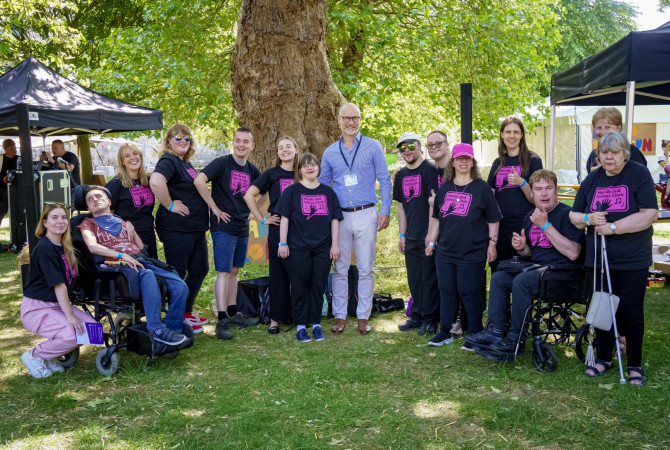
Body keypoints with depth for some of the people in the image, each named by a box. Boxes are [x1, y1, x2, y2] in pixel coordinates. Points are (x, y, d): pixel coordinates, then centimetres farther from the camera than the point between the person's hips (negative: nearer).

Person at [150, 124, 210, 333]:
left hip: (196, 227, 10)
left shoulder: (186, 163, 16)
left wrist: (206, 205, 16)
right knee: (177, 273, 1)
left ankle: (186, 311, 29)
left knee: (200, 269, 15)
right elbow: (155, 182, -33)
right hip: (176, 228, -10)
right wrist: (170, 205, -23)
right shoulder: (168, 161, -13)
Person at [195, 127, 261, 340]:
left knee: (234, 270, 15)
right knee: (224, 272, -7)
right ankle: (222, 320, -5)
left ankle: (233, 313, 25)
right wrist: (214, 207, -18)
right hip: (224, 227, -6)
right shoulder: (222, 163, -9)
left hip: (243, 228, 6)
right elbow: (199, 181, -21)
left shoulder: (252, 170, 9)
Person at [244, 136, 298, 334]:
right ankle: (275, 318, 9)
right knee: (278, 273, 1)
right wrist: (262, 219, -5)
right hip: (278, 228, -2)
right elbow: (249, 195, -2)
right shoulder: (272, 173, 2)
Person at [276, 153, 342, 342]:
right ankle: (301, 326, 10)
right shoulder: (292, 191, 3)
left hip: (323, 248, 3)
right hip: (297, 248, -2)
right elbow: (284, 218, 0)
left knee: (319, 287, 5)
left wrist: (335, 244, 3)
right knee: (300, 287, 2)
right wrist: (282, 243, -6)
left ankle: (316, 325, 15)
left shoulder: (328, 192, 11)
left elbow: (335, 219, 10)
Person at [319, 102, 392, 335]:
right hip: (339, 217, 2)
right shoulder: (330, 152, 10)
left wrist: (385, 211, -6)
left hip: (366, 215, -2)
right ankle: (340, 316, 13)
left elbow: (384, 181, 2)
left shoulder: (373, 146, 3)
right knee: (340, 269, 4)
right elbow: (322, 186, 16)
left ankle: (363, 316, 12)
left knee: (366, 269, 2)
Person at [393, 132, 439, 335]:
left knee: (429, 278, 0)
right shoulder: (401, 175, 13)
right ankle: (417, 316, 25)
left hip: (428, 236, -7)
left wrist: (431, 233, -16)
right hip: (411, 237, 7)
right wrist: (402, 235, 14)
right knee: (414, 279, 14)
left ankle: (430, 320, 9)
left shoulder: (429, 169, -7)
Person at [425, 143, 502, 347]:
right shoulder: (444, 188, 10)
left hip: (472, 253, -5)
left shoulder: (481, 188, -2)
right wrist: (432, 241, 15)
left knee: (469, 293, -1)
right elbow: (436, 217, 18)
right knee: (446, 292, 10)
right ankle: (445, 332, 21)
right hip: (445, 252, 5)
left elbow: (493, 219, 0)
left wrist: (492, 243, -5)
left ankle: (475, 334, 13)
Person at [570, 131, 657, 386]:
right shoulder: (592, 179, 8)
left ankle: (634, 364, 17)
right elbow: (573, 215, 11)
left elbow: (650, 214, -15)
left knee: (631, 311, 2)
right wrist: (588, 219, -11)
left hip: (632, 260, -4)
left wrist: (613, 227, -20)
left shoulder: (639, 174, -7)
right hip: (598, 258, 4)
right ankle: (604, 357, 27)